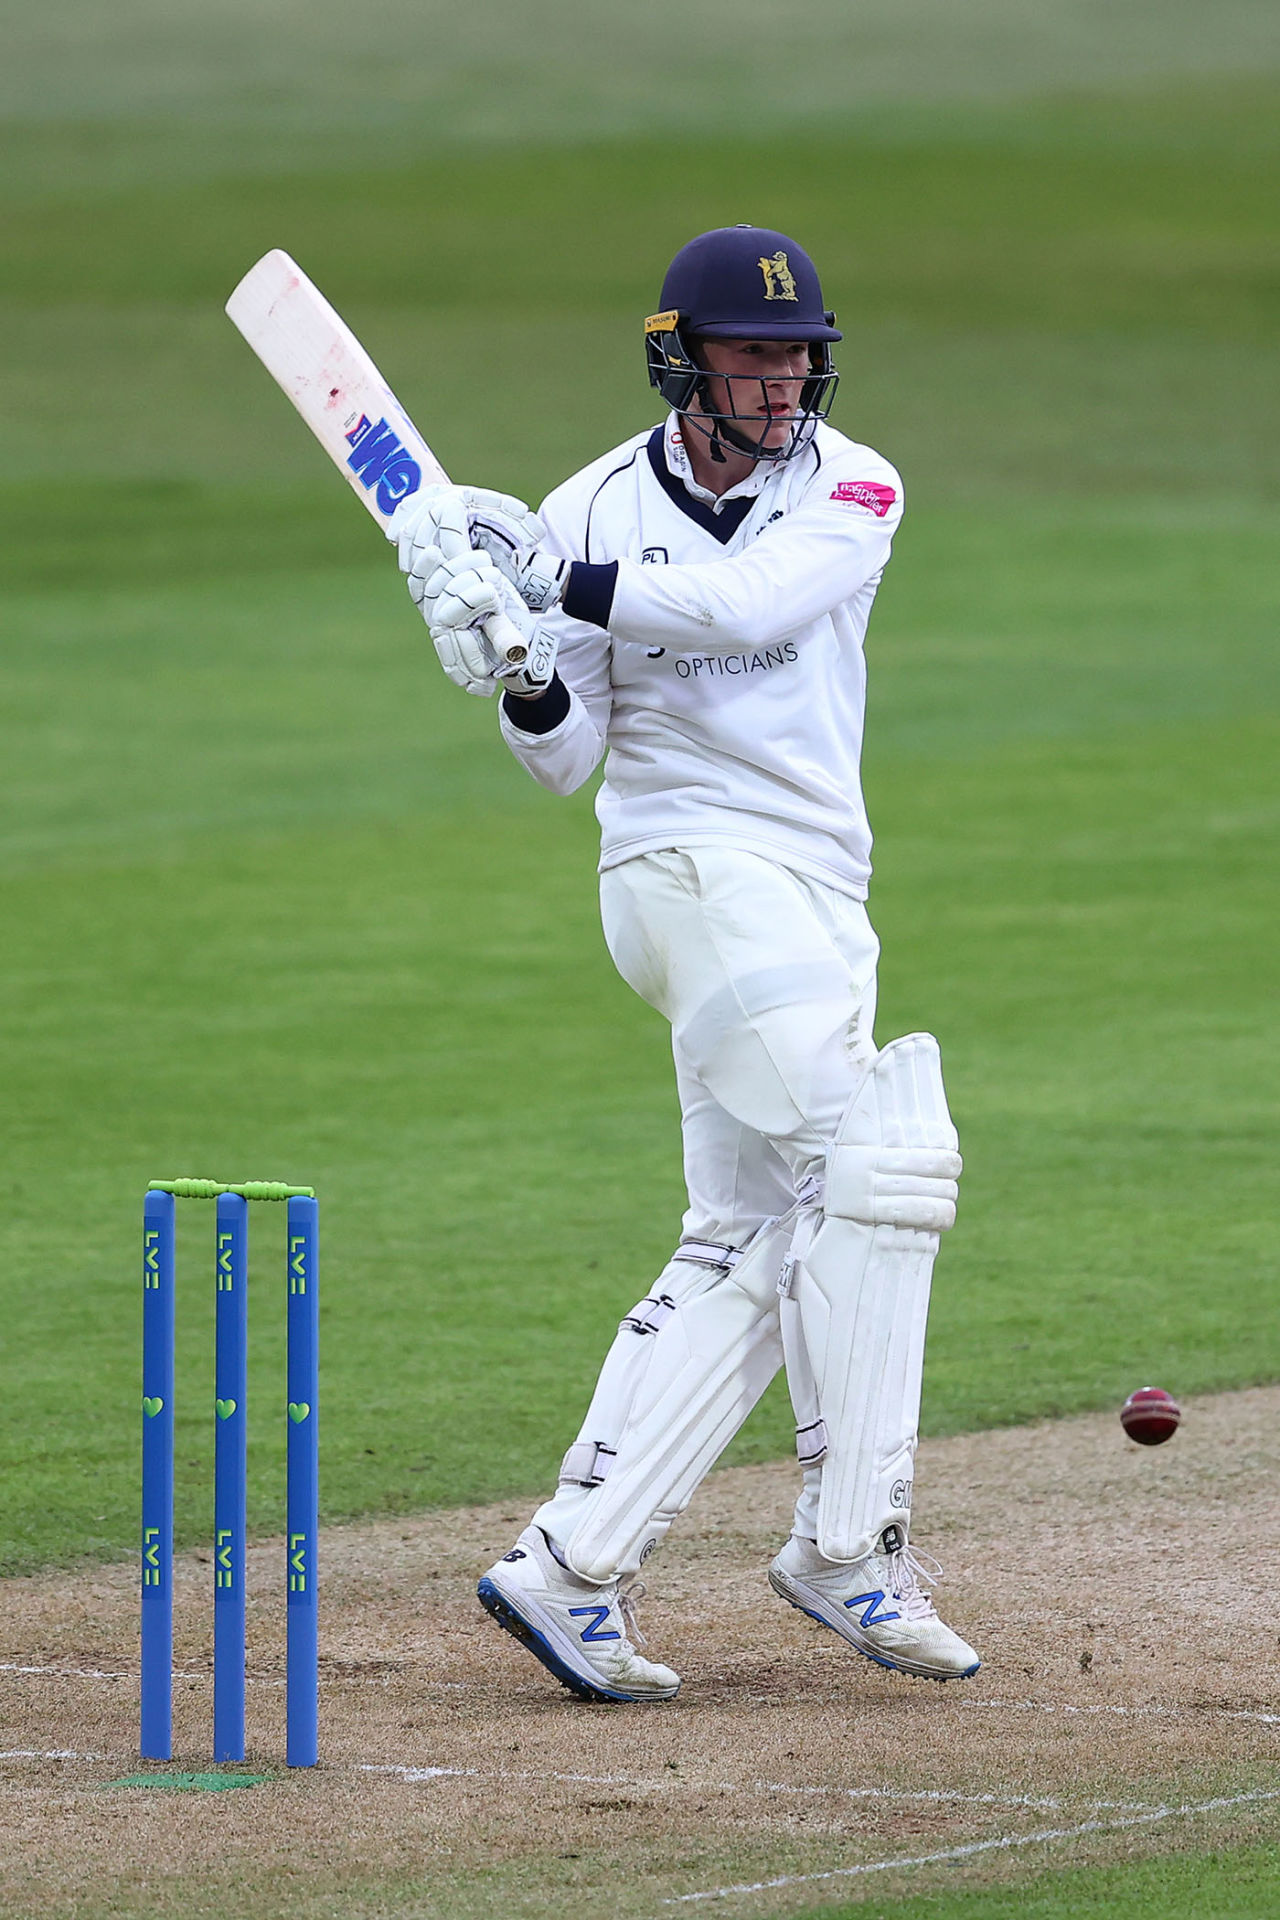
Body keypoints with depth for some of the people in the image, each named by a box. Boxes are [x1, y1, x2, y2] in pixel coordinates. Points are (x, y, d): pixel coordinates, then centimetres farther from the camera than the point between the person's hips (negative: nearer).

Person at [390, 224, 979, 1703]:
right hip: (696, 865, -5)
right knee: (875, 1171, -18)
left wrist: (551, 583, -27)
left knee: (748, 1243, 4)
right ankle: (850, 1544, -14)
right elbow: (566, 758, -2)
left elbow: (748, 606, -19)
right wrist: (520, 666, -23)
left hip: (814, 891, 5)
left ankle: (574, 1566, 6)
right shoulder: (597, 512, -1)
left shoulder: (850, 490, 2)